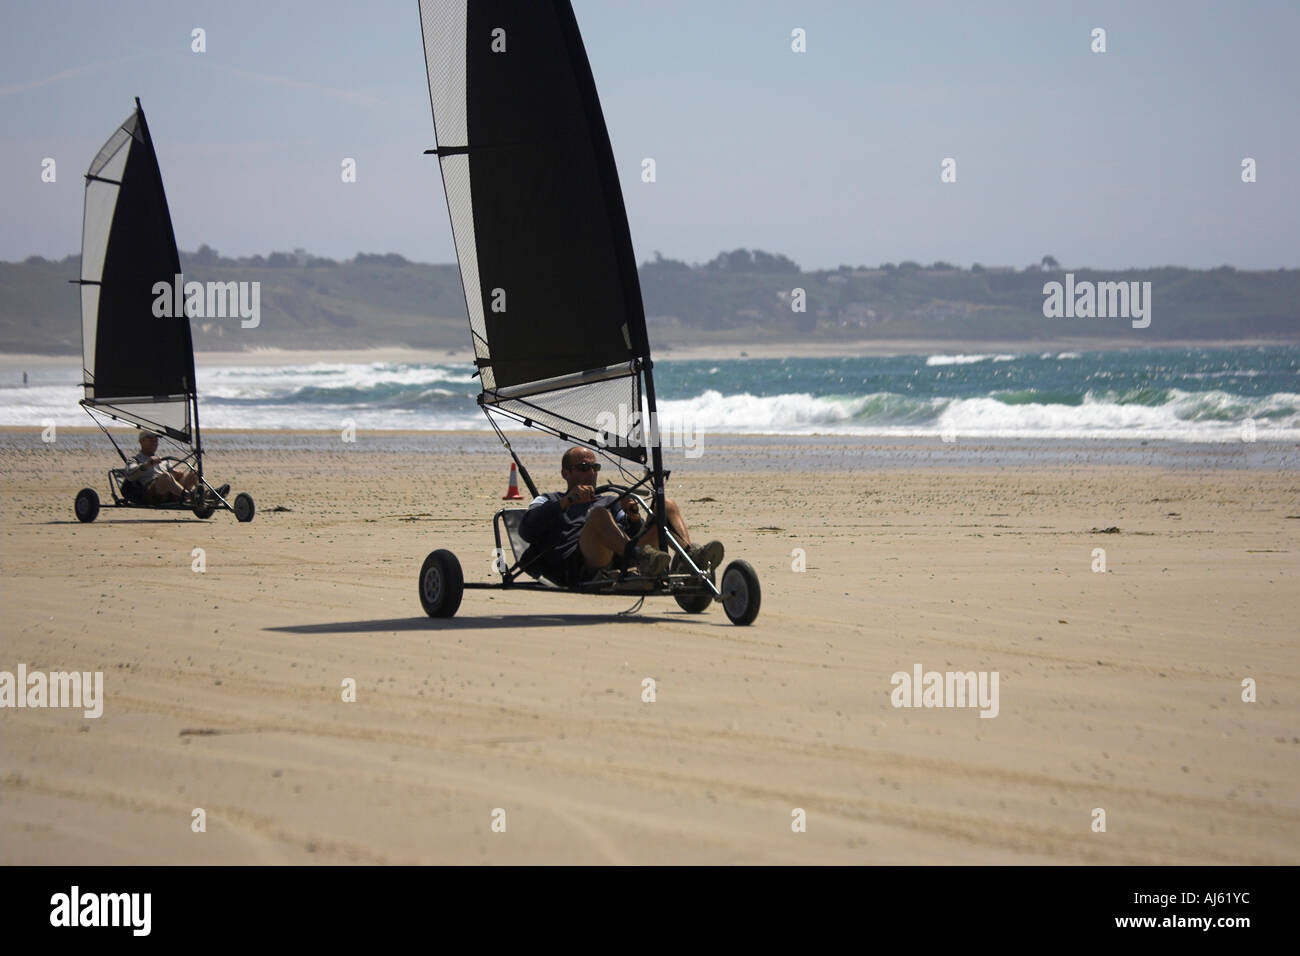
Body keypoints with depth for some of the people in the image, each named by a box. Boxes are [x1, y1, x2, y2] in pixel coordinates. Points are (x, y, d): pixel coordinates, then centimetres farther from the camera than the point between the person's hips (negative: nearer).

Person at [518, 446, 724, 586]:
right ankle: (640, 557, -58)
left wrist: (634, 516, 3)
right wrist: (567, 501, -5)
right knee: (599, 513, -33)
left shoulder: (611, 502, 41)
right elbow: (527, 530, 5)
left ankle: (691, 556, -32)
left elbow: (639, 534, 25)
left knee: (667, 505, -6)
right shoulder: (548, 502, 29)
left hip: (621, 562, 4)